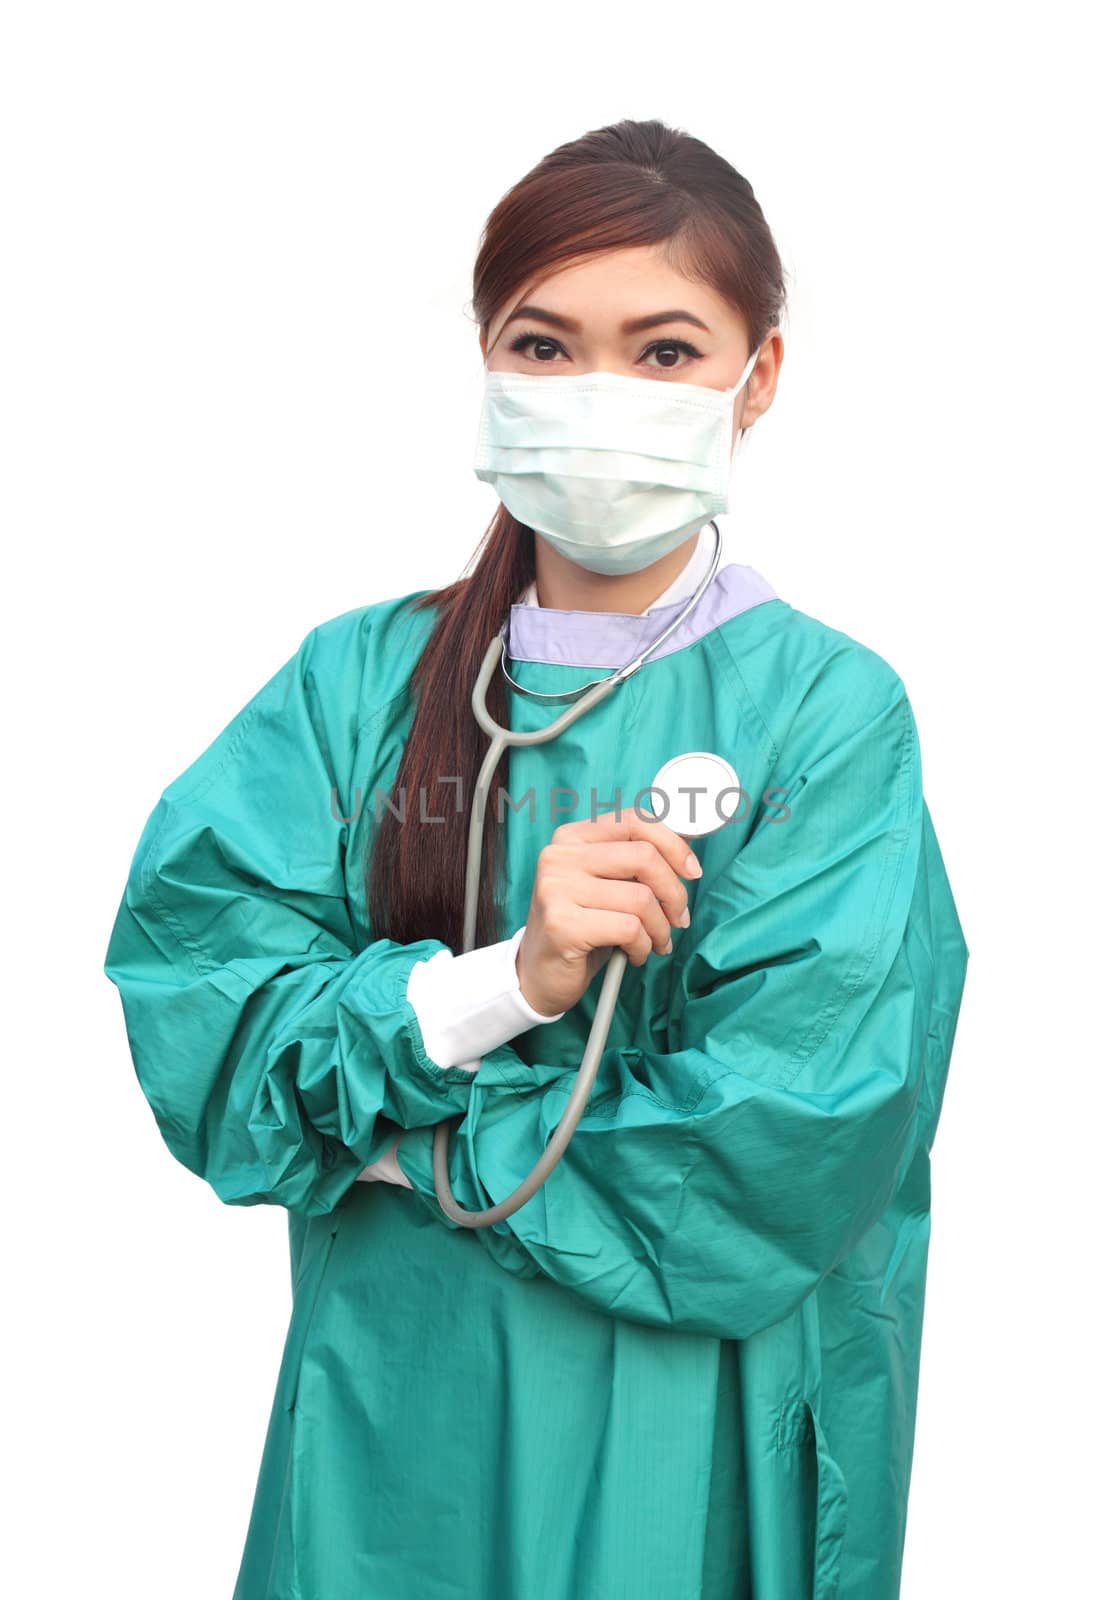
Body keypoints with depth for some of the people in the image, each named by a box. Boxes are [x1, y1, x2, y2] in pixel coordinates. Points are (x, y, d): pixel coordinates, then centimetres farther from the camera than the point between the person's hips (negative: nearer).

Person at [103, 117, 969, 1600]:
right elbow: (186, 1017, -9)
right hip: (390, 1418, 3)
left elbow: (787, 1152, -18)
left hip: (692, 1444, -2)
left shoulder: (829, 709, -10)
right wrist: (499, 985, -23)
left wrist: (402, 1144, -12)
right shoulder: (359, 681, 0)